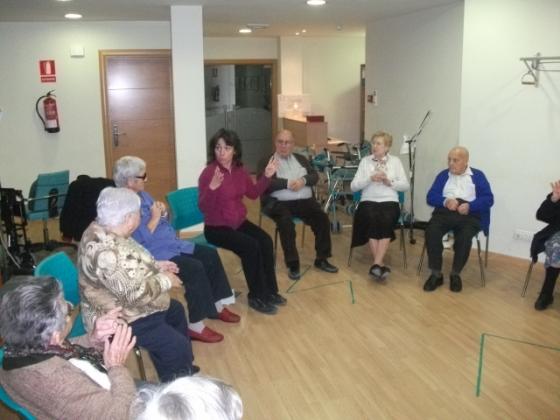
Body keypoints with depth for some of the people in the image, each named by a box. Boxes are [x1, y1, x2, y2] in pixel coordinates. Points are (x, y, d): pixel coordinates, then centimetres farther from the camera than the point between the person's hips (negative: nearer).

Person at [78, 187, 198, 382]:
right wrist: (165, 280, -17)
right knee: (178, 347, -13)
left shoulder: (102, 230, -1)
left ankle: (181, 368, 40)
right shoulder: (106, 250, -33)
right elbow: (135, 293, -32)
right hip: (121, 319, -11)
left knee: (175, 310, 26)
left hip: (123, 305, 11)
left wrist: (155, 266, 4)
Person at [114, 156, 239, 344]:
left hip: (172, 244, 10)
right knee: (195, 268, -26)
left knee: (210, 255, 5)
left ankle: (216, 305, 20)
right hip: (153, 254, -10)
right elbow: (139, 240, -26)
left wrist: (163, 214, -1)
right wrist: (155, 219, -18)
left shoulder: (142, 195, 11)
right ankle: (196, 325, -16)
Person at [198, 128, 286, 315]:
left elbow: (253, 194, 14)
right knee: (250, 246, -26)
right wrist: (213, 187, -38)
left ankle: (270, 291, -1)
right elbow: (203, 207, -22)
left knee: (265, 241, -17)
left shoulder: (239, 170, 2)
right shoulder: (208, 172, -17)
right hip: (216, 227, -6)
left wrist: (266, 177, 1)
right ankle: (256, 297, -10)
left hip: (239, 222, 6)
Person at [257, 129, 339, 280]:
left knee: (323, 219, -18)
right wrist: (288, 183, -14)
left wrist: (303, 180, -10)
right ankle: (292, 264, -21)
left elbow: (315, 176, 11)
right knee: (286, 224, -33)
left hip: (305, 201, 4)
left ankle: (321, 259, -5)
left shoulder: (301, 159, 21)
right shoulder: (266, 162, 6)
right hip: (279, 203, -4)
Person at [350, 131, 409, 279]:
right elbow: (353, 186, 4)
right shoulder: (365, 161, 13)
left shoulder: (395, 161, 14)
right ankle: (381, 264, -27)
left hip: (390, 201, 0)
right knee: (372, 221, -33)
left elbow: (405, 185, 8)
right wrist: (370, 179, -11)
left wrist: (389, 182, -9)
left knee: (386, 222, -33)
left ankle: (376, 264, -36)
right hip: (368, 201, 0)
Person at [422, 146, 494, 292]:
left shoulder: (478, 176, 15)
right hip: (444, 212, 2)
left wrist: (469, 205, -16)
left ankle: (455, 274, -13)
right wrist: (446, 201, -13)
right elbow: (431, 197, 9)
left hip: (469, 214, -2)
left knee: (464, 236, -34)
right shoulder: (443, 175, 21)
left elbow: (488, 199, 3)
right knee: (431, 231, -30)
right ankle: (436, 274, -17)